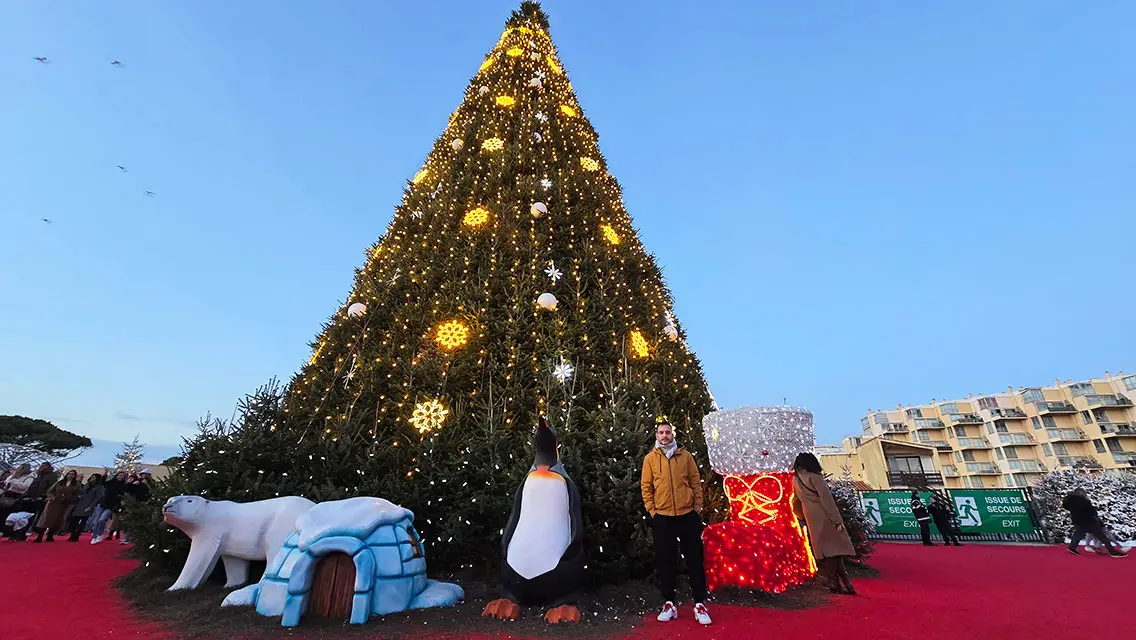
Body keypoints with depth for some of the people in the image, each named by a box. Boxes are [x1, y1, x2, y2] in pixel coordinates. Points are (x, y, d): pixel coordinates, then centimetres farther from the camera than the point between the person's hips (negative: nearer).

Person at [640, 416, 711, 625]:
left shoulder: (685, 455, 3)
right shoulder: (650, 458, 1)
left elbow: (696, 482, 6)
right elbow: (646, 486, 1)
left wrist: (697, 507, 1)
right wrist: (652, 510, -4)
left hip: (688, 515, 0)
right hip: (662, 518, 0)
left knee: (695, 560, 7)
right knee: (665, 561, 8)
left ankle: (699, 604, 20)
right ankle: (669, 604, 21)